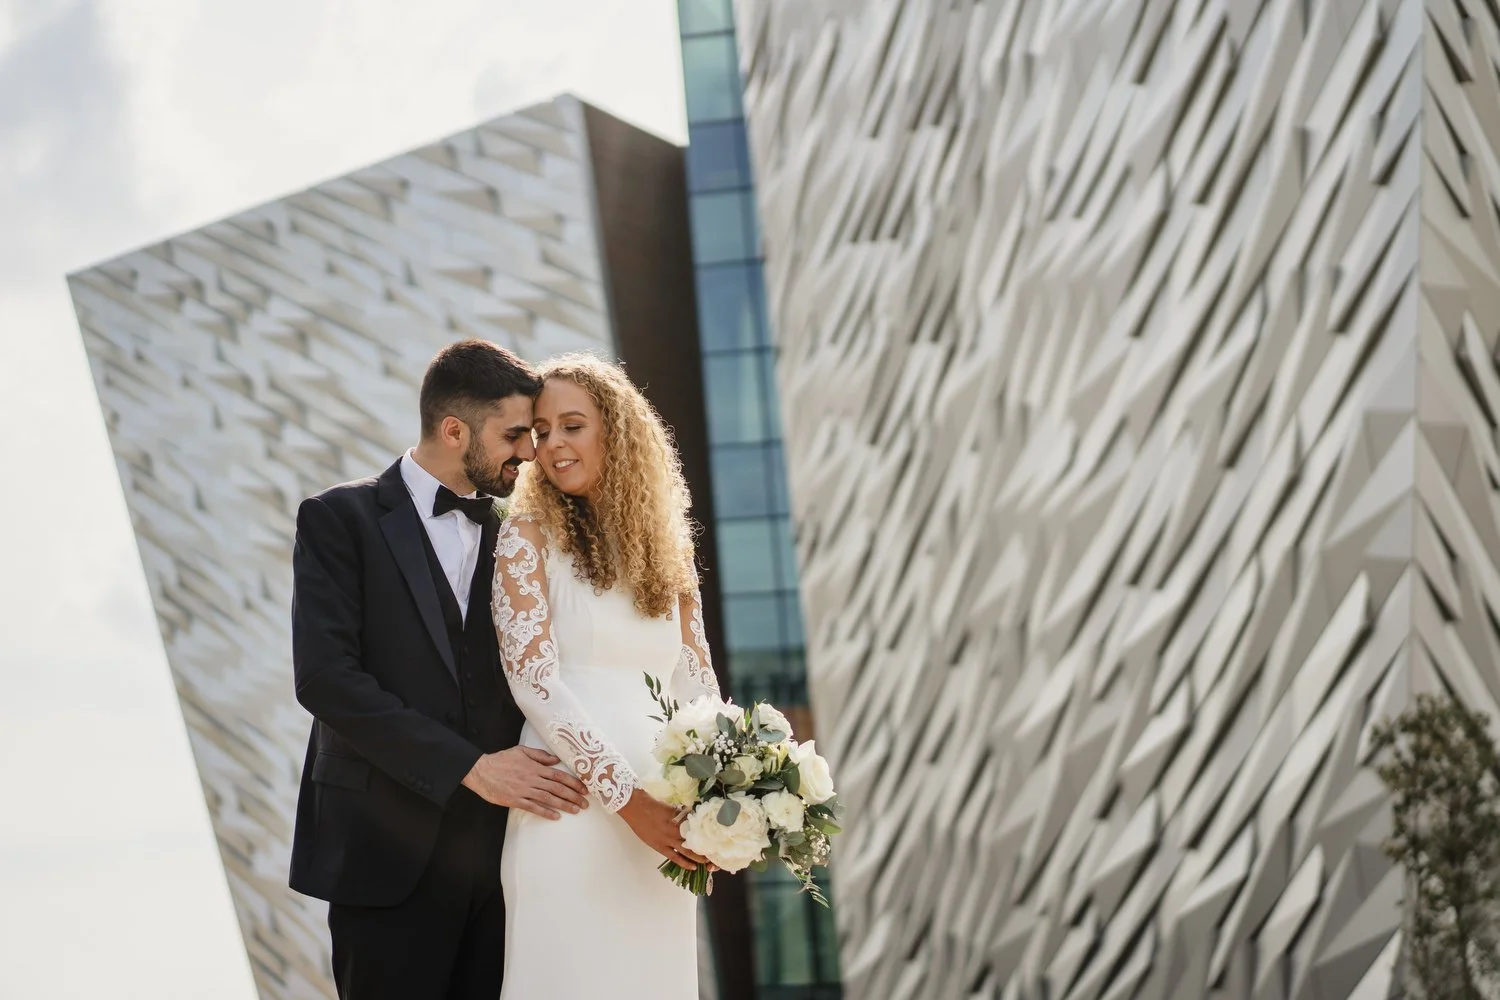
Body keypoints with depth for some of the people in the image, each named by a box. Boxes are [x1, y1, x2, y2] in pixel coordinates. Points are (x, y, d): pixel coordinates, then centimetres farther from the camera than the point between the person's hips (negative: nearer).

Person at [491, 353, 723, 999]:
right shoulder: (529, 534, 1)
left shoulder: (667, 548, 14)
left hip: (662, 827, 4)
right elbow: (531, 678, -9)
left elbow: (696, 682, 12)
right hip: (571, 816, -4)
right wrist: (627, 799, -16)